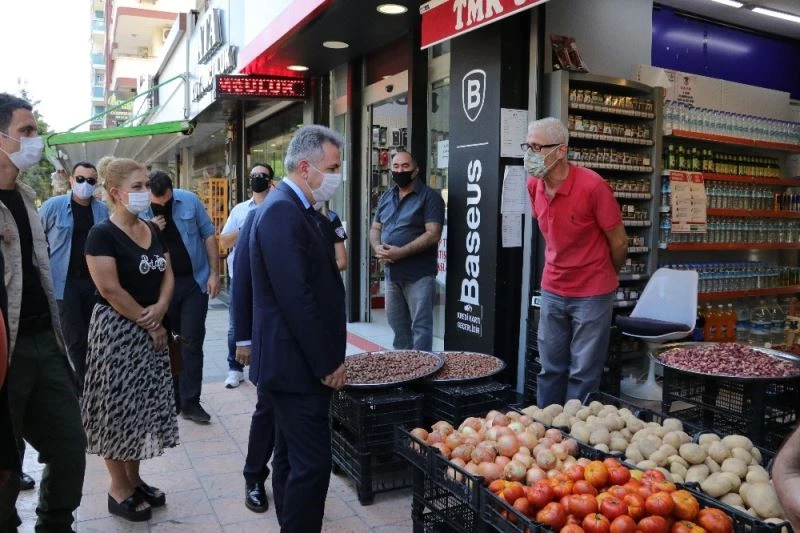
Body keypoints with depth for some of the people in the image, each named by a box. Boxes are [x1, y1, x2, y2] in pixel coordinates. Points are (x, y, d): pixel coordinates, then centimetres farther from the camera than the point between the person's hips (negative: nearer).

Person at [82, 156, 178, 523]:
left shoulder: (153, 232, 9)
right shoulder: (102, 234, -13)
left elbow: (167, 275, 8)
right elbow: (110, 289, -19)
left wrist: (159, 309, -10)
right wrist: (147, 323, -14)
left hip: (152, 330, 7)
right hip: (117, 331, -7)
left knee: (145, 405, 12)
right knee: (119, 408, 2)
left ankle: (134, 479, 27)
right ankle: (118, 490, 17)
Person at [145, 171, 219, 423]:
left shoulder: (190, 200, -7)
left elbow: (208, 235, -1)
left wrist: (214, 273, -6)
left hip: (195, 281, -1)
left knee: (192, 342, 0)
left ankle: (190, 402, 7)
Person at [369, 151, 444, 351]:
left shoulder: (429, 197, -7)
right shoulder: (386, 197, 14)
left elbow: (432, 235, -16)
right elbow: (375, 228, 17)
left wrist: (400, 252, -21)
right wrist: (377, 247, -6)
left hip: (419, 274, -7)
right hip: (391, 273, 7)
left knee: (420, 326, -2)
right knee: (397, 324, 16)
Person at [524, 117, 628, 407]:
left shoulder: (592, 186, -20)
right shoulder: (534, 185, -2)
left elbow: (619, 242, -9)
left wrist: (604, 276, 7)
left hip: (592, 293, -5)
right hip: (552, 290, 6)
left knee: (583, 374, 4)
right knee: (550, 369, 14)